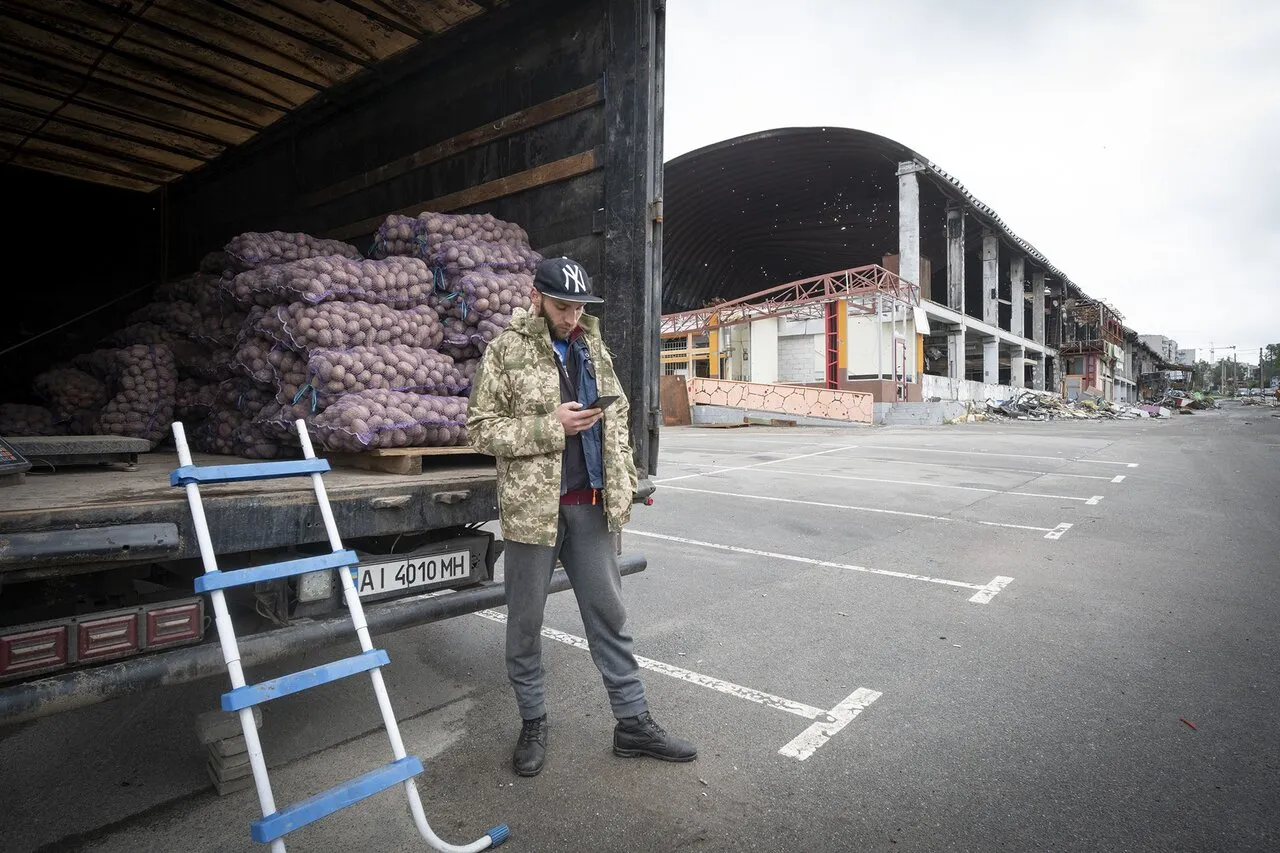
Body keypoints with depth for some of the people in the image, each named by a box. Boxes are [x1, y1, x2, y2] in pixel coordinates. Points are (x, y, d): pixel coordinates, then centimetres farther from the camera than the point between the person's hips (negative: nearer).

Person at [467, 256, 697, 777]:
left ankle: (633, 723, 24)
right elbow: (479, 428, -7)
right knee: (525, 622, 9)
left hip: (590, 504, 4)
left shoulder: (593, 348, 10)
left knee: (608, 615, 11)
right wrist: (550, 426, -17)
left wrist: (624, 483, 9)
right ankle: (533, 724, 30)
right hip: (532, 505, -4)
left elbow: (618, 416, 16)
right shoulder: (507, 350, -5)